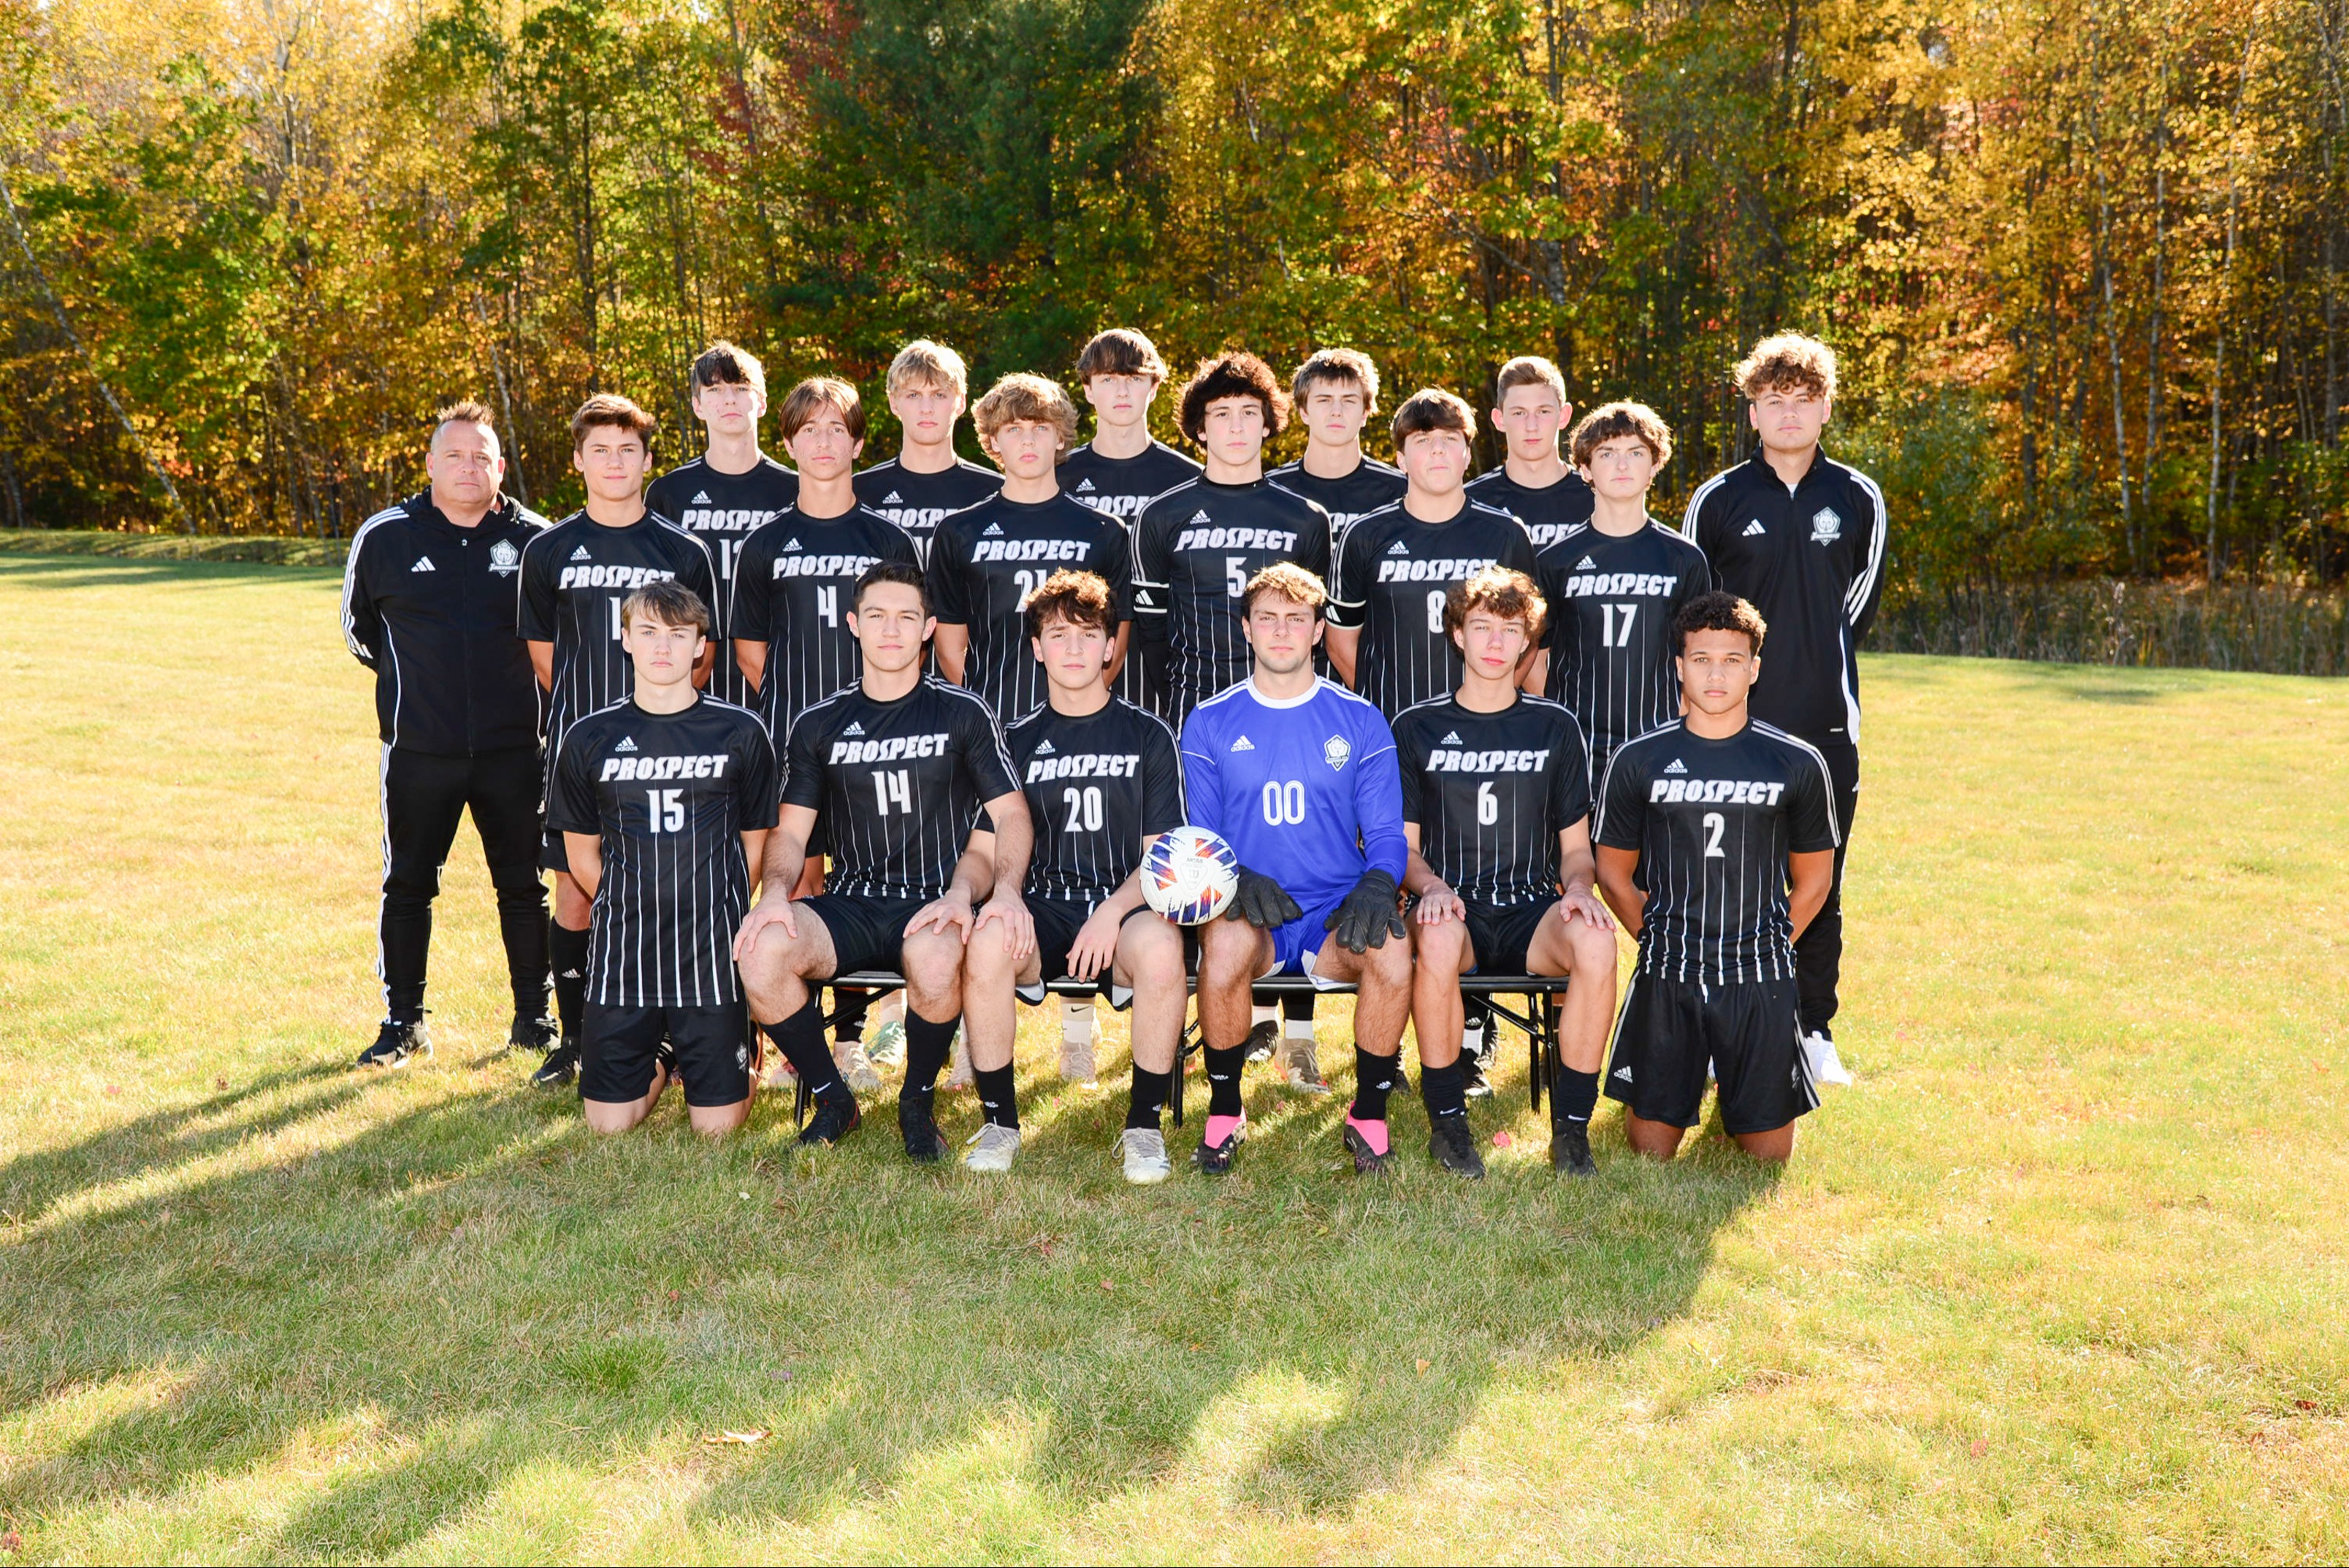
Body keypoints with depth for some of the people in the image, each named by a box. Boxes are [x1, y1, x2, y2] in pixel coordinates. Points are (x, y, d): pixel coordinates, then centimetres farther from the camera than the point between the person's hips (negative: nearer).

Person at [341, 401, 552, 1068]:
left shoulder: (536, 539, 0)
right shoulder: (383, 536, 0)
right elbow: (358, 626, 15)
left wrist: (510, 681, 8)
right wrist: (416, 676, 12)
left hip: (513, 745, 0)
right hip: (418, 749, 0)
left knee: (524, 885, 7)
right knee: (407, 885, 6)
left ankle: (534, 1015, 20)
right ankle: (404, 1022, 18)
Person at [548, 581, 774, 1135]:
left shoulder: (741, 732, 0)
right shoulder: (589, 739, 3)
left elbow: (755, 845, 8)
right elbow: (582, 855, 10)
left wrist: (713, 914, 4)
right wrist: (637, 912, 4)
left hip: (714, 951, -1)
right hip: (622, 951, 2)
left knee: (717, 1125, -2)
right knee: (609, 1123, 2)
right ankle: (660, 1058, 32)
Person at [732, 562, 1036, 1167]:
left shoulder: (962, 713, 8)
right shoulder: (820, 725, 14)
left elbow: (1012, 814, 5)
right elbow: (790, 830, 11)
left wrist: (1005, 888, -15)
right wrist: (774, 892, -11)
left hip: (936, 902, -2)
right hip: (850, 907, 2)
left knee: (935, 958, -39)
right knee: (761, 951, -29)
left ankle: (918, 1103, -7)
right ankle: (832, 1099, -2)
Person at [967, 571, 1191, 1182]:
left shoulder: (1148, 736, 11)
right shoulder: (1017, 741, 15)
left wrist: (1112, 913, -15)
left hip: (1126, 904, -1)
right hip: (1043, 907, 1)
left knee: (1161, 949, -37)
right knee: (984, 946, -33)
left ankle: (1144, 1125, -17)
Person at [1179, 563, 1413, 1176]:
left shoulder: (1360, 721, 9)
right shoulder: (1209, 723, 9)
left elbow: (1386, 835, 7)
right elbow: (1199, 838, 7)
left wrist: (1376, 886, -16)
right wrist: (1235, 879, -16)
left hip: (1336, 913, 1)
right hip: (1249, 912, 0)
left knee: (1392, 948, -33)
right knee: (1225, 941, -36)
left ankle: (1369, 1115, -9)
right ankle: (1224, 1111, -11)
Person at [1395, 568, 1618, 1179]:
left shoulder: (1555, 727, 12)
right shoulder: (1417, 728, 8)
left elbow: (1576, 846, 14)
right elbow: (1404, 846, 7)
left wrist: (1578, 887, -10)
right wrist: (1431, 886, -15)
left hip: (1532, 909, 1)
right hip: (1453, 907, -1)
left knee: (1596, 941, -33)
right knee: (1438, 939, -38)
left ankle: (1571, 1126, -17)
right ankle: (1448, 1122, -19)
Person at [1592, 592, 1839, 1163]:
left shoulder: (1798, 764, 0)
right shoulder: (1638, 761, -1)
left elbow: (1814, 879, 10)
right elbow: (1614, 871, 8)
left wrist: (1771, 945, 5)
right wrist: (1659, 940, 4)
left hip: (1760, 977, 0)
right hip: (1666, 974, 0)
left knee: (1767, 1152, 4)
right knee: (1652, 1150, 4)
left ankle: (1744, 1093, 36)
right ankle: (1690, 1071, 34)